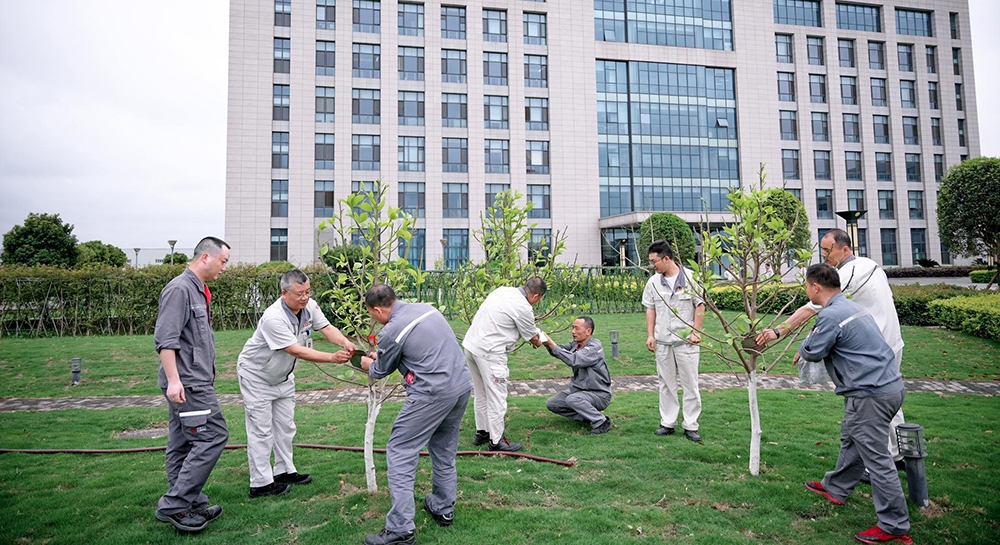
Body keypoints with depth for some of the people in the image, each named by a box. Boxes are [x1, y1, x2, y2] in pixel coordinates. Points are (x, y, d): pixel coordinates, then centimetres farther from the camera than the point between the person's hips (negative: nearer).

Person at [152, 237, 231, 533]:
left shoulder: (198, 290, 16)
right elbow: (165, 339, -20)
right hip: (188, 383, -10)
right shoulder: (180, 289, -14)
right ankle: (174, 505, -3)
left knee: (183, 445, 12)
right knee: (213, 436, -9)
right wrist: (173, 380, -24)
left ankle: (191, 505, 20)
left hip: (192, 381, 10)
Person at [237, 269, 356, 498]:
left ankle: (284, 471, 29)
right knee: (261, 429, -3)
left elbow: (327, 328, -14)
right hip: (257, 376, -8)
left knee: (285, 425, 15)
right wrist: (332, 357, -42)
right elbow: (296, 351, -38)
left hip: (283, 375, 8)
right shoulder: (274, 318, -36)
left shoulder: (310, 306, -14)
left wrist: (345, 343, -35)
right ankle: (260, 484, 5)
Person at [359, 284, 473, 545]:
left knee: (400, 453, 2)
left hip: (433, 394, -8)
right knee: (444, 450, 23)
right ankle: (444, 510, 34)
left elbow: (381, 371, 6)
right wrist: (380, 355, 35)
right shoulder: (425, 308, 9)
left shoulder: (391, 332, -12)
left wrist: (368, 365, 30)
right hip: (462, 385, 8)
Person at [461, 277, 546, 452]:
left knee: (481, 393, 20)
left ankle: (481, 432, 32)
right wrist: (540, 343, 27)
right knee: (496, 397, 2)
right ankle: (496, 441, 10)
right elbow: (532, 338, 3)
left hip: (470, 344, 9)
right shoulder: (524, 308, -12)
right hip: (489, 352, -9)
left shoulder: (502, 291, 10)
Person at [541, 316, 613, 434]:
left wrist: (552, 344, -35)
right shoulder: (576, 344, 4)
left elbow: (574, 360, -36)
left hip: (599, 394, -9)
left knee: (572, 399, -35)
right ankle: (586, 417, 7)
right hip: (579, 389, 9)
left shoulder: (594, 347, -23)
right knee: (551, 404, 1)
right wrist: (547, 342, -26)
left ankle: (601, 422, -16)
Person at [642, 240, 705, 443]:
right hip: (662, 341, 4)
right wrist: (650, 335, 4)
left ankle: (691, 426, 11)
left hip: (686, 341, -3)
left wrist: (695, 332, -7)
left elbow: (700, 306, -2)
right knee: (666, 383, 10)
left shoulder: (690, 278, -6)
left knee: (690, 384, 2)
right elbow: (650, 309, 10)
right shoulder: (653, 282, 5)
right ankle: (668, 422, 20)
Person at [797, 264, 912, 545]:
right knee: (851, 439, 24)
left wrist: (803, 346, 11)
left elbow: (812, 353, -8)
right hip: (891, 385, 10)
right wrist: (809, 347, 19)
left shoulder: (831, 315, -18)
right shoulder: (851, 307, 13)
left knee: (877, 459, -2)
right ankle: (835, 488, 41)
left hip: (872, 394, -10)